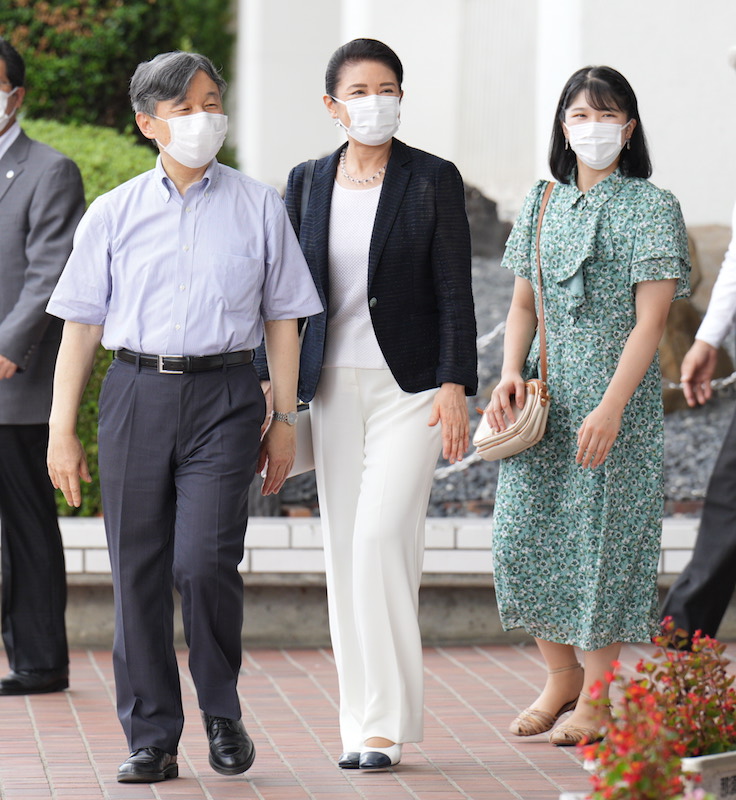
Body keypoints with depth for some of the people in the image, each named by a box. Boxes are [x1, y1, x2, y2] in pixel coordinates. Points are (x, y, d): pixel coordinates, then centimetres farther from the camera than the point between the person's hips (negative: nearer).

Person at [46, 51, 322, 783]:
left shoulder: (258, 208, 8)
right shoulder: (114, 213, 8)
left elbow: (281, 318, 11)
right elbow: (81, 324, 9)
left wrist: (285, 419, 8)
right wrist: (61, 429, 5)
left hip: (223, 395, -1)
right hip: (136, 393, 2)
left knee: (204, 563, -14)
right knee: (138, 572, 2)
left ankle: (222, 712, 9)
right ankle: (150, 738, 11)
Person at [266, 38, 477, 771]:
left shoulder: (433, 180, -2)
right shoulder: (307, 183, 8)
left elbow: (455, 291, -4)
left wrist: (454, 387, -12)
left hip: (409, 386, -4)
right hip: (335, 385, 4)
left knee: (381, 537, -15)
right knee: (344, 552, 5)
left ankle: (385, 723, -10)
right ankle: (364, 722, 12)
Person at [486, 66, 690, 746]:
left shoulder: (650, 207, -5)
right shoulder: (541, 204, 11)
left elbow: (650, 319, -11)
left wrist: (611, 407, -19)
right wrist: (511, 374, -2)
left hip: (616, 391, -5)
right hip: (544, 394, 5)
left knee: (603, 530, -2)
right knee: (525, 530, 2)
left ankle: (597, 695, 9)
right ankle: (561, 672, 20)